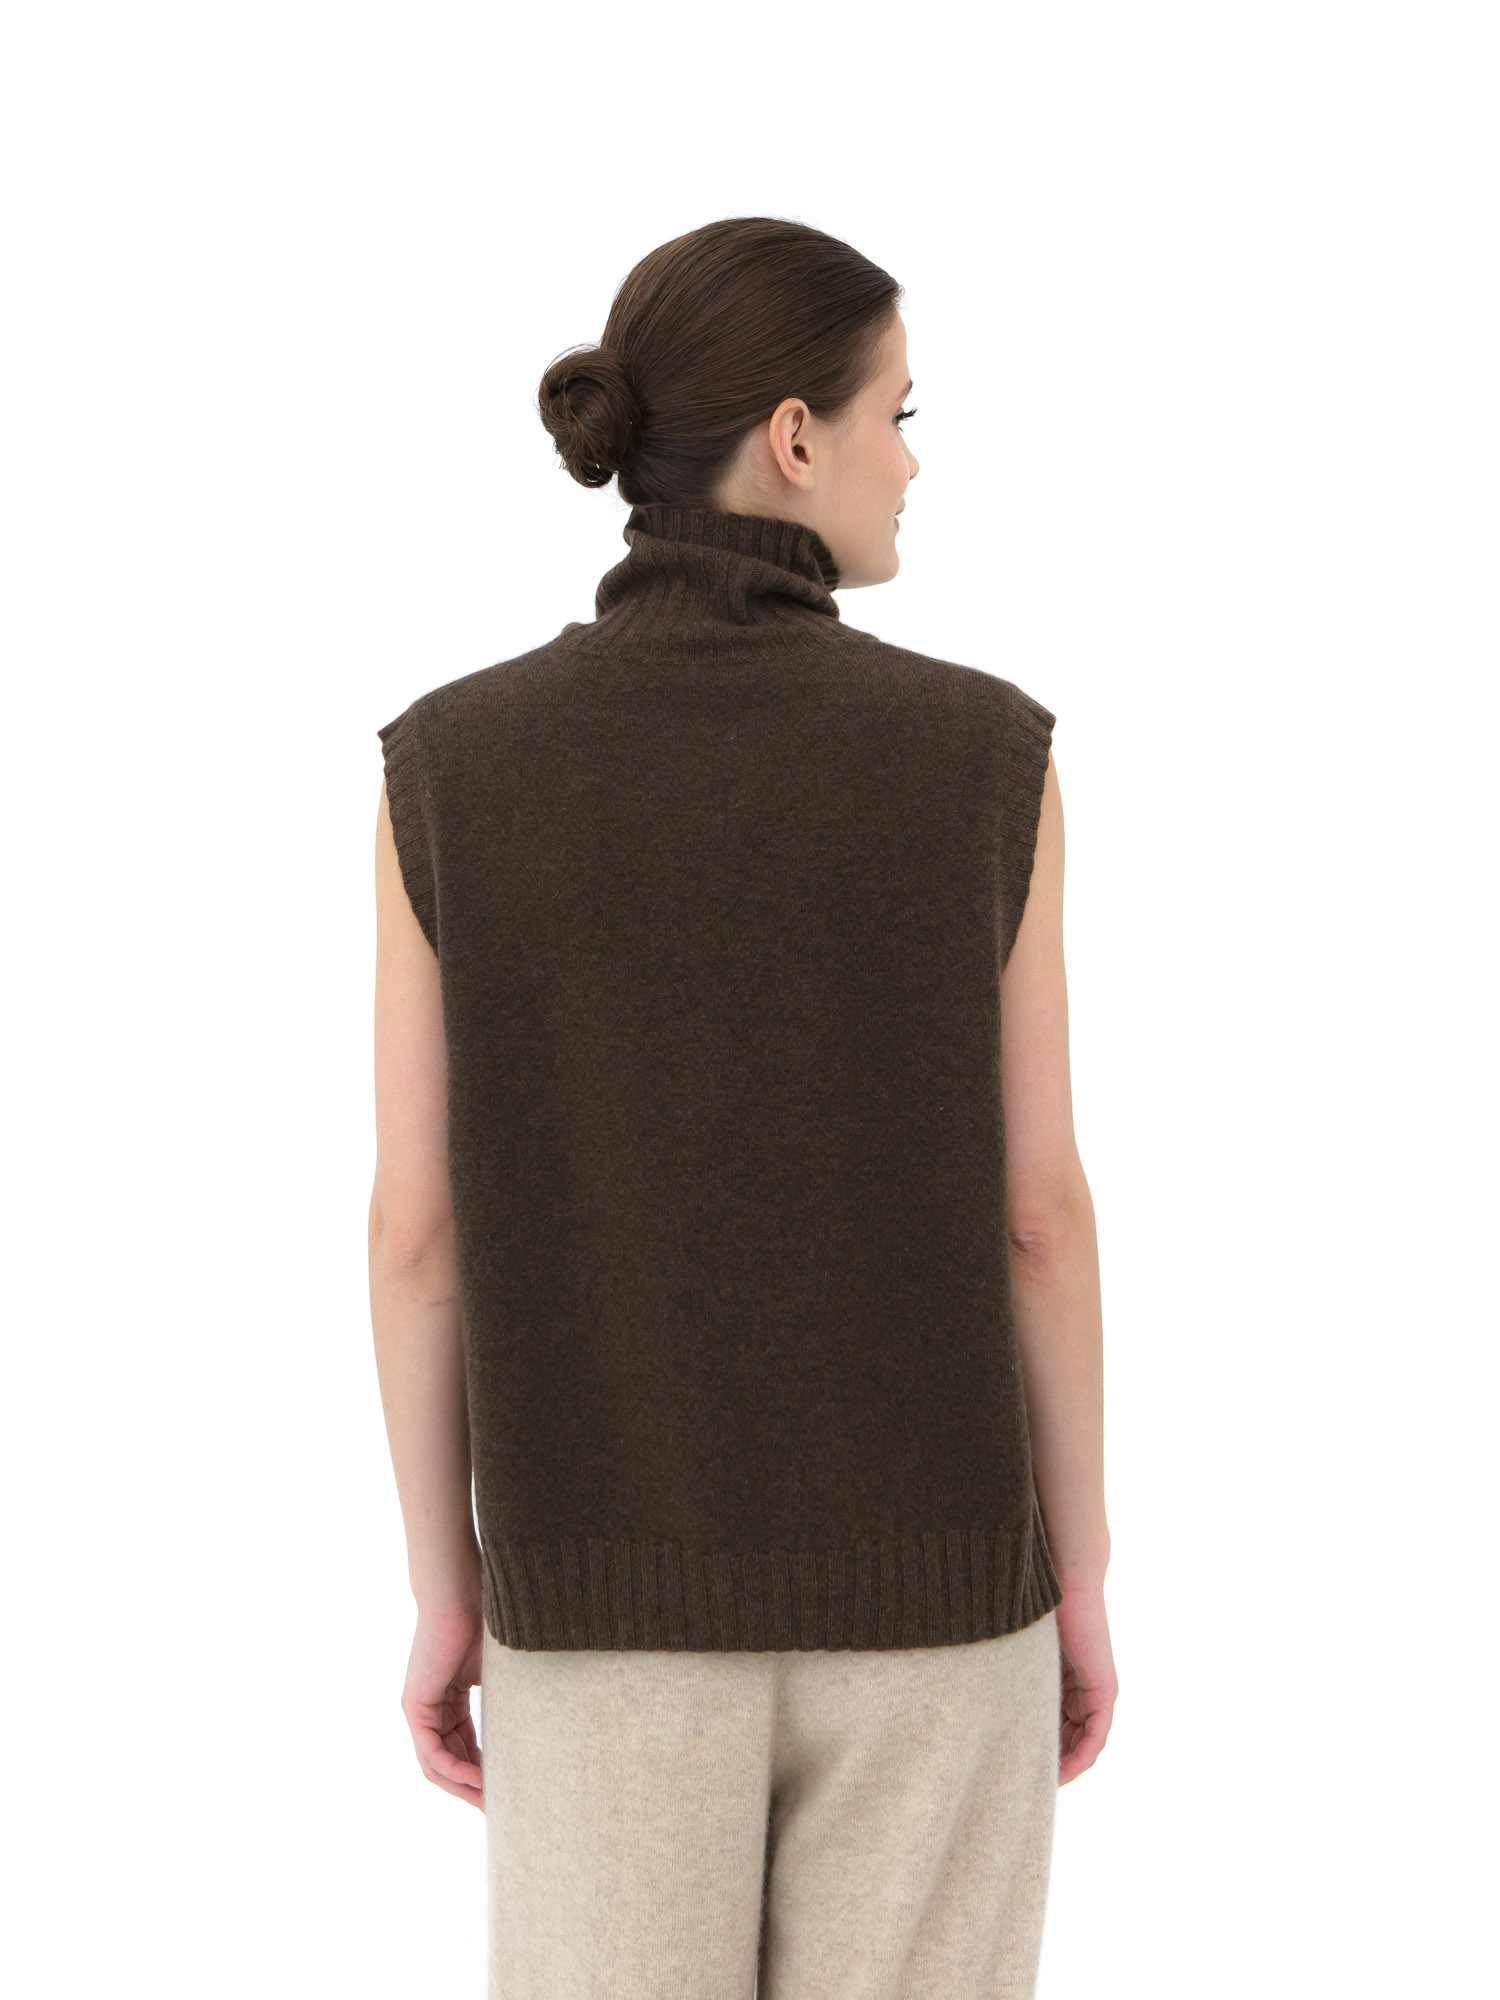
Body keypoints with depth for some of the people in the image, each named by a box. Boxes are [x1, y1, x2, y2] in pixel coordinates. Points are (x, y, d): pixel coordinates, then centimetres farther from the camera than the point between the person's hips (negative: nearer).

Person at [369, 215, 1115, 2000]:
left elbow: (418, 1224, -5)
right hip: (916, 1573, 0)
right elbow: (1038, 1209, -6)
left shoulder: (452, 766, -7)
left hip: (615, 1583, 1)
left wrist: (442, 1599, 6)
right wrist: (1080, 1575, 6)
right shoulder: (980, 755, -9)